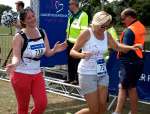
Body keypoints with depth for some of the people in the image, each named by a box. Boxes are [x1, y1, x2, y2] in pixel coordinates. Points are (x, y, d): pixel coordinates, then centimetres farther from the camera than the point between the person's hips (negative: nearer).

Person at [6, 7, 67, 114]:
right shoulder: (19, 37, -16)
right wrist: (14, 64, -43)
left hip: (37, 74, 5)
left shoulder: (42, 33, 0)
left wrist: (55, 50, -18)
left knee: (42, 104, 3)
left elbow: (47, 53, 4)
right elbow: (16, 56, -21)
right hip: (21, 75, -5)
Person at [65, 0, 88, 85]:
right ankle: (71, 78, 25)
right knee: (70, 61, 14)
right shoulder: (71, 16, 15)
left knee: (77, 61, -2)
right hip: (70, 42, 9)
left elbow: (84, 30, -17)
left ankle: (77, 79, 7)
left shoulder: (83, 15, -12)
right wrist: (67, 39, 19)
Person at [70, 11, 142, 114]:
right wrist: (81, 55, -36)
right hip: (87, 74, -6)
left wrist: (131, 47, 0)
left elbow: (117, 47, 18)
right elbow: (72, 51, -14)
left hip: (102, 73, 6)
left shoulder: (107, 35, 2)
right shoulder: (87, 33, -14)